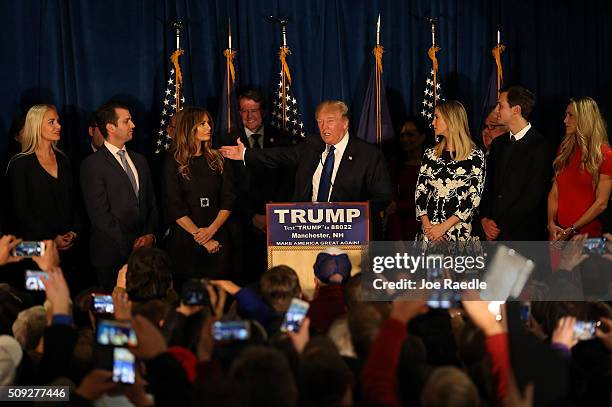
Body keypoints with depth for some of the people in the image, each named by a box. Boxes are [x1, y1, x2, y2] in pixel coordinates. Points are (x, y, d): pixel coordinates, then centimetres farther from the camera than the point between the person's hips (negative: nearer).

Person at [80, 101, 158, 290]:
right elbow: (99, 214, -11)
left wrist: (150, 234, 0)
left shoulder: (140, 161, 17)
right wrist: (130, 245, -13)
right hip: (112, 256, -5)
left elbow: (152, 203, 19)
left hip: (144, 252, 5)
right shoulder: (92, 165, -6)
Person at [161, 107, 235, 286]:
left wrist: (211, 230, -11)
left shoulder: (217, 159, 10)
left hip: (217, 238, 3)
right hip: (185, 240, -3)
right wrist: (200, 237, -12)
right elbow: (174, 207, -7)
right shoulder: (174, 162, -1)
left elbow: (228, 200, 4)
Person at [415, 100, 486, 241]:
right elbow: (420, 192, 7)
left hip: (461, 232, -4)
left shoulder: (475, 156, -3)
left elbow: (474, 198, -9)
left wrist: (444, 227, -15)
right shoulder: (430, 154, 11)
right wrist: (426, 225, -9)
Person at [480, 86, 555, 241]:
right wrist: (485, 219, -4)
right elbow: (488, 186, 14)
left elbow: (533, 196, -12)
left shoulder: (541, 147, -8)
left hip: (523, 234, -5)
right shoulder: (498, 144, 14)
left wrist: (500, 227, -11)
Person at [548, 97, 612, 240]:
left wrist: (572, 230, -15)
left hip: (588, 235, -5)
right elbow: (555, 191, 7)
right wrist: (551, 224, -8)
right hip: (560, 234, 5)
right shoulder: (565, 149, 10)